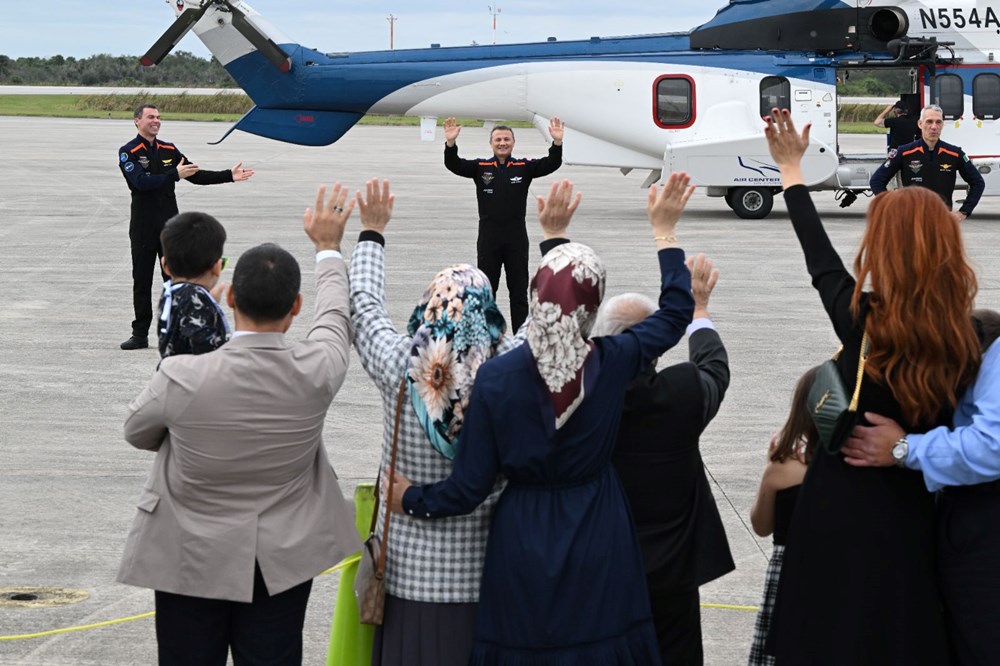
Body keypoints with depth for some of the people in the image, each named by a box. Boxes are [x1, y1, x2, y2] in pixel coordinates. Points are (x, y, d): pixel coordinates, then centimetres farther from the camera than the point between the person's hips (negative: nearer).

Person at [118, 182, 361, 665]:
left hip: (191, 562, -1)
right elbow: (337, 314, 7)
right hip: (281, 564, 2)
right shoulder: (316, 371, -17)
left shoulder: (181, 379, -22)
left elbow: (137, 431, 1)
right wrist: (328, 247, 24)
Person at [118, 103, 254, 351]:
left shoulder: (169, 150, 10)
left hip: (169, 223, 4)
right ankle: (140, 334, 9)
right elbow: (140, 182, -20)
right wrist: (174, 175, -27)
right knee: (142, 281, 2)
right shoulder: (128, 152, -5)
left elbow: (195, 175, 13)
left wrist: (229, 176, 5)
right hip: (143, 226, -3)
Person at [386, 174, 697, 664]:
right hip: (598, 539, 1)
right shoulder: (613, 362, -14)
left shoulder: (497, 376, -17)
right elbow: (676, 313, 6)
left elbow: (470, 487, -12)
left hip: (523, 539, -1)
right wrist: (664, 229, 13)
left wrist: (412, 500, 6)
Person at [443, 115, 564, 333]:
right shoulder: (480, 167, 2)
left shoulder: (524, 167, 2)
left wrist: (557, 143, -27)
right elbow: (454, 165, -9)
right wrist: (450, 143, -28)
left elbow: (551, 164, -9)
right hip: (489, 237, 0)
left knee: (519, 290, 6)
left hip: (517, 237, 0)